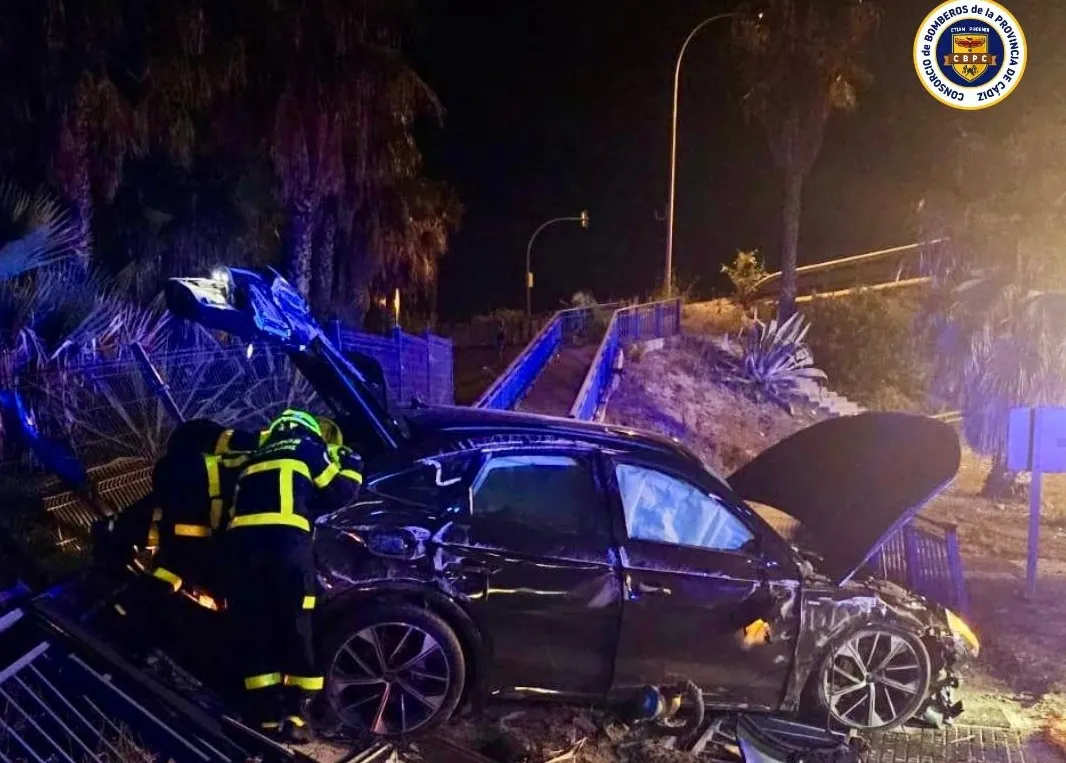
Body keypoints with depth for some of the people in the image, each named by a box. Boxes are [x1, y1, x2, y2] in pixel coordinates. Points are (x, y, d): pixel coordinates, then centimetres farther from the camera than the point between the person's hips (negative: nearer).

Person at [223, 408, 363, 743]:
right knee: (295, 627, 3)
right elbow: (337, 492, 17)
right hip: (285, 539, -4)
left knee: (254, 631, 8)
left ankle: (268, 716, 9)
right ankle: (294, 714, 1)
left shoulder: (255, 459, 34)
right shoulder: (308, 448, 20)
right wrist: (350, 464, 33)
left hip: (240, 540, 4)